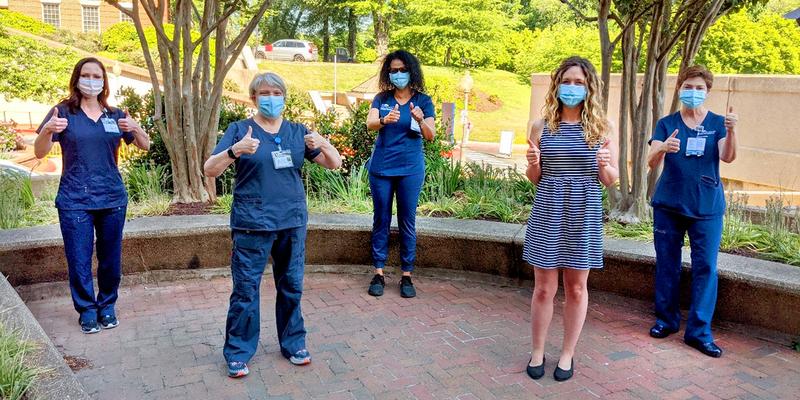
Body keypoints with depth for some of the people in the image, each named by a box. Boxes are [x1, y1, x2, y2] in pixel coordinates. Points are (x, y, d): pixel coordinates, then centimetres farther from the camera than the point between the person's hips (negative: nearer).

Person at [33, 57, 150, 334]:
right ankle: (87, 309, 21)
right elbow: (39, 153, -5)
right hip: (74, 201, -2)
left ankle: (107, 305, 28)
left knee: (110, 259, 10)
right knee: (79, 261, 3)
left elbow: (145, 146, 8)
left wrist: (135, 128, -14)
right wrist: (47, 130, -27)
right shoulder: (64, 112, 0)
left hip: (112, 199, 2)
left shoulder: (115, 115, 7)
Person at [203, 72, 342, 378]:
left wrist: (323, 145, -15)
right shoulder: (239, 129, 1)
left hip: (292, 222, 3)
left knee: (291, 286, 11)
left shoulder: (297, 132, 9)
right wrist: (235, 151, -26)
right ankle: (238, 353, 16)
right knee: (246, 290, 2)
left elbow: (335, 164, 6)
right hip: (252, 224, -3)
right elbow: (210, 171, -7)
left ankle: (293, 344, 27)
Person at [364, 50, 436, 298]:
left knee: (407, 222, 4)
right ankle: (378, 274, 14)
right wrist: (385, 120, -33)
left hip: (410, 169, -1)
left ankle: (407, 276, 13)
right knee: (381, 221, 6)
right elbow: (370, 124, -11)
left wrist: (420, 120, -27)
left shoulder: (423, 101, 2)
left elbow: (431, 135, -7)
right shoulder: (381, 99, 5)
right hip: (381, 167, 1)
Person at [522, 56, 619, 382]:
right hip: (547, 212, 0)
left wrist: (604, 164, -17)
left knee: (576, 288, 11)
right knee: (544, 288, 7)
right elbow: (534, 179, 9)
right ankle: (537, 352, 24)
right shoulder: (542, 126, 2)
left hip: (584, 215, 0)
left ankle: (567, 354, 27)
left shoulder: (602, 127, 0)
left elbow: (612, 180, 4)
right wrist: (533, 164, -13)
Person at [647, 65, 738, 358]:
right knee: (667, 265, 7)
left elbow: (727, 157, -13)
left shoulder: (717, 123, 3)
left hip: (707, 207, 0)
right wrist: (662, 148, -31)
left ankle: (699, 331, 5)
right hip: (668, 205, 1)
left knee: (705, 268, -2)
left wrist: (731, 131, -32)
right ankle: (667, 319, 22)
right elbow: (651, 162, -9)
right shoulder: (666, 124, 4)